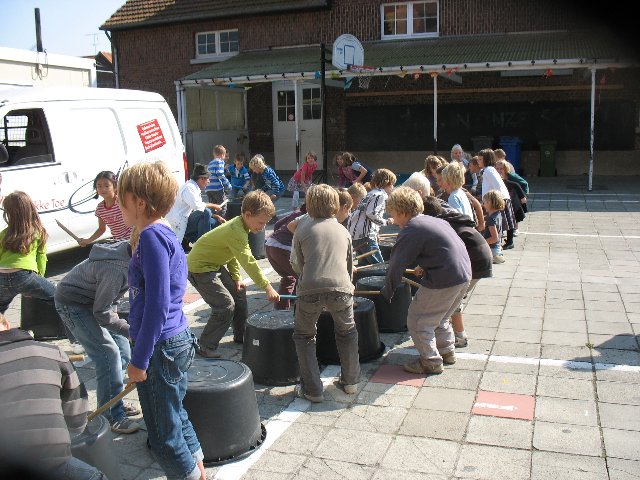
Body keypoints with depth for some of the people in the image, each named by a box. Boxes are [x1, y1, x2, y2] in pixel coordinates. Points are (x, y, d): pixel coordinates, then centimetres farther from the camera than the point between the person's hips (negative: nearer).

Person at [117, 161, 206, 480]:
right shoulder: (165, 234, 10)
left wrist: (139, 359, -18)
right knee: (176, 418, 23)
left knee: (164, 434, 5)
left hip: (160, 349, -10)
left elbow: (157, 304, -23)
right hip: (177, 340, 10)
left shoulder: (152, 237, -19)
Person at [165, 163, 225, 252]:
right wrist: (213, 206, -16)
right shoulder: (189, 187, -15)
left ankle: (185, 242, 8)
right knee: (205, 213, -27)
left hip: (185, 222, 10)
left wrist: (216, 216, 5)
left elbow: (200, 208, 17)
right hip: (178, 225, -10)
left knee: (216, 222, 9)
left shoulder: (195, 188, 15)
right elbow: (197, 205, -31)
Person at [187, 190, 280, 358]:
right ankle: (206, 347, -1)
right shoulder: (236, 232, -31)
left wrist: (236, 278, 5)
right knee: (226, 306, -14)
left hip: (215, 264, 10)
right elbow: (248, 262, -35)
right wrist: (267, 288, -35)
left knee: (239, 292, 16)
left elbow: (233, 253, 11)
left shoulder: (239, 224, 0)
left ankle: (241, 335, 29)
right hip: (200, 269, -10)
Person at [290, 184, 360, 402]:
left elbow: (296, 265, 14)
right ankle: (351, 381, 35)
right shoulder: (343, 231, 18)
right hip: (340, 287, 2)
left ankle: (312, 389, 16)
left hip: (310, 289, -2)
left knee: (304, 335, 18)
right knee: (347, 332, 26)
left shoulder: (303, 228, 10)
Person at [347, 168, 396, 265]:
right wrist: (386, 222, -7)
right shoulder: (380, 195, -8)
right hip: (364, 235, -10)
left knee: (365, 264, 14)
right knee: (379, 265, -9)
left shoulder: (371, 194, 22)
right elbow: (371, 213, -19)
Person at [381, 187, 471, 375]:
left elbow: (397, 265, -12)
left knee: (418, 321, 5)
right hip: (464, 275, 10)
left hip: (443, 281, -9)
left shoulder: (411, 230, -12)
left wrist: (387, 292, -1)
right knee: (439, 317, 28)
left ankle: (431, 361, 11)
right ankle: (448, 352, 37)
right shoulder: (434, 220, 15)